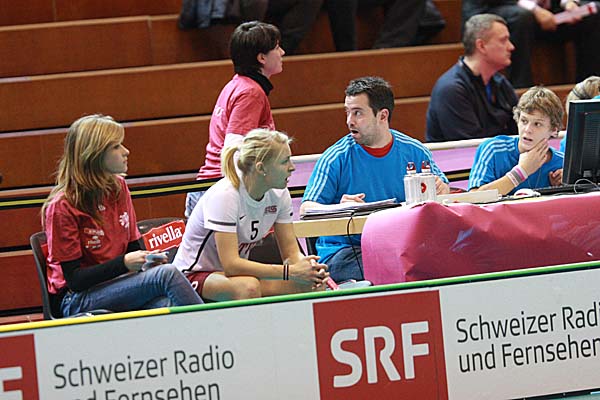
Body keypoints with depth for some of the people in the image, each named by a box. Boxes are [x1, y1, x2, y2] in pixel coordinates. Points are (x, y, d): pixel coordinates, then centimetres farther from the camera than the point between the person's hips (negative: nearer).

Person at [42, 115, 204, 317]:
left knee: (166, 304, -31)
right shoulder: (62, 206, -12)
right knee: (167, 274, -27)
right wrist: (124, 263, -24)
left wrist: (146, 259, -6)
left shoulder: (119, 188, 8)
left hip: (118, 283, 6)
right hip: (77, 300, -6)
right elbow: (74, 280, -14)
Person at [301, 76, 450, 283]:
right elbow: (306, 209, -5)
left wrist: (441, 190, -9)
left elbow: (443, 189, 17)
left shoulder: (414, 152, 8)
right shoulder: (336, 158, -1)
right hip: (344, 249, -3)